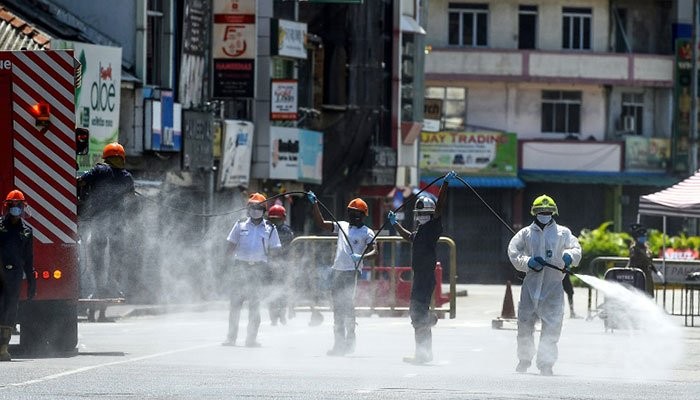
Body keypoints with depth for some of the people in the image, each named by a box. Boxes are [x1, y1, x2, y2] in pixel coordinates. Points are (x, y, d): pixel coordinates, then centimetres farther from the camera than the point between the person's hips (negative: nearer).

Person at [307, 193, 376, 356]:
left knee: (347, 304, -11)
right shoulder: (342, 226, 16)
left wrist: (362, 256, -28)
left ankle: (349, 341, -8)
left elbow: (374, 251, -9)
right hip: (337, 270, 6)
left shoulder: (366, 232, 1)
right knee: (337, 307, 8)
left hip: (352, 271, -6)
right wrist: (314, 205, 10)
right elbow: (321, 223, 17)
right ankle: (339, 342, 13)